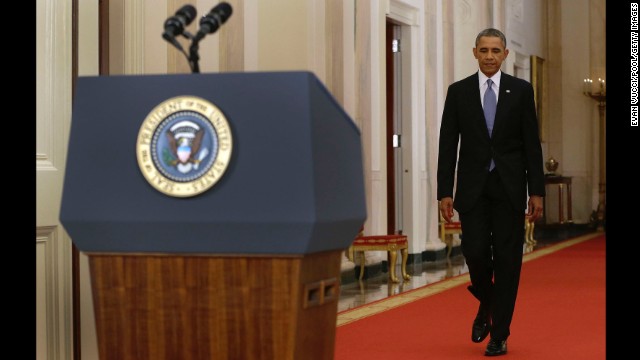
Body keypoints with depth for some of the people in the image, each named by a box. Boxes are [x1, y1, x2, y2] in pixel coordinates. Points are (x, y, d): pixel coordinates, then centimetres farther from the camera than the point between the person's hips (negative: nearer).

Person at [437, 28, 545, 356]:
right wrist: (445, 191, -3)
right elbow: (448, 144, 3)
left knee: (507, 260, 0)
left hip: (510, 188, 0)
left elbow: (532, 144, 2)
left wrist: (536, 191, -3)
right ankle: (486, 307, 24)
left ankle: (499, 335, 7)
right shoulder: (458, 91, 4)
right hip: (473, 187, 0)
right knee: (475, 252, -8)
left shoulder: (521, 90, 3)